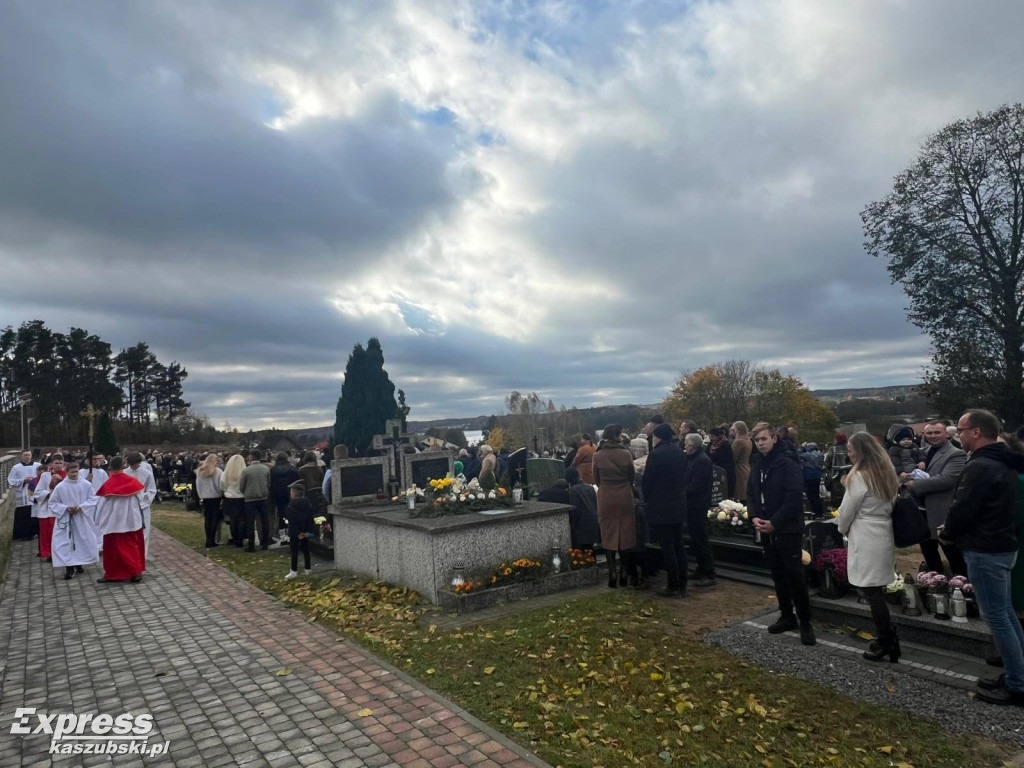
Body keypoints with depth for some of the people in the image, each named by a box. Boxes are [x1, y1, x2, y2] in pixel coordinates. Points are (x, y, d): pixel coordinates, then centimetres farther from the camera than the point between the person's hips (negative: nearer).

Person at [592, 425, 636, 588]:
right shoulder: (626, 454, -8)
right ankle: (623, 573, 14)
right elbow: (632, 476, 3)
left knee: (608, 534, 7)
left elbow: (596, 480, 3)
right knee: (625, 534, 10)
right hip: (624, 497, 0)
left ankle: (612, 573, 6)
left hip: (605, 498, 0)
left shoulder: (597, 456, -6)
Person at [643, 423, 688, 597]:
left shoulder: (656, 454, -15)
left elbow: (647, 481, -10)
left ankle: (673, 586, 4)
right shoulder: (681, 454, 7)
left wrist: (647, 499, 6)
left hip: (660, 507, -7)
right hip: (678, 505, 7)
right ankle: (682, 585, 18)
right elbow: (684, 478, 12)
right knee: (678, 545, 12)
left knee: (667, 547, -1)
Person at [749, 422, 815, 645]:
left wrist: (774, 522, -20)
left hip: (788, 530, -7)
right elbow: (751, 495, 13)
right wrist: (754, 517, -4)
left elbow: (794, 497, -20)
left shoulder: (788, 463, -14)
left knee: (794, 576, -3)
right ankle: (787, 616, 27)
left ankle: (805, 622, 8)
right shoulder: (758, 466, 10)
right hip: (767, 530, 7)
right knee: (778, 576, 14)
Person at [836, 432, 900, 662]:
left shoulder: (859, 476, -15)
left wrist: (844, 530, 8)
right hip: (882, 536, 9)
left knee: (870, 591, 0)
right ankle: (888, 634, 17)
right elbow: (890, 504, 13)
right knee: (875, 590, 14)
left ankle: (885, 642, 8)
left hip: (866, 539, -9)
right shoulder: (886, 473, 10)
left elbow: (847, 511, -10)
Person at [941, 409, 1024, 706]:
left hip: (985, 551, -10)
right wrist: (955, 530, 14)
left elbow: (962, 510, -21)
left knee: (996, 618, -1)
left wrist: (947, 532, -1)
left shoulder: (980, 466, -22)